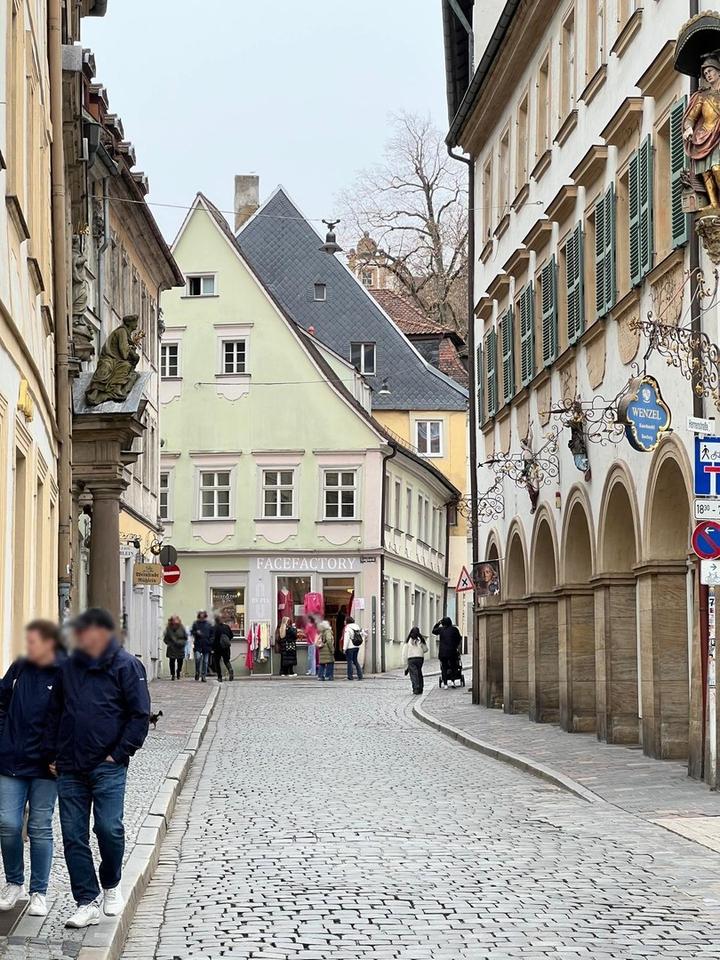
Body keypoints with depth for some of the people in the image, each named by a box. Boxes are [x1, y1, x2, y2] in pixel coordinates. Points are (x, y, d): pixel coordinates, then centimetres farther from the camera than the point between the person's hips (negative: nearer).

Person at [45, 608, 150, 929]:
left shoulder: (126, 666, -4)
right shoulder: (69, 667, 11)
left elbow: (140, 714, -6)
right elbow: (55, 713, 18)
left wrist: (119, 753, -10)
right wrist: (52, 754, 11)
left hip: (108, 767, -5)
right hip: (70, 769, 5)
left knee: (109, 828, -10)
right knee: (73, 835, 2)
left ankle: (111, 885, 17)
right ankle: (87, 902, 9)